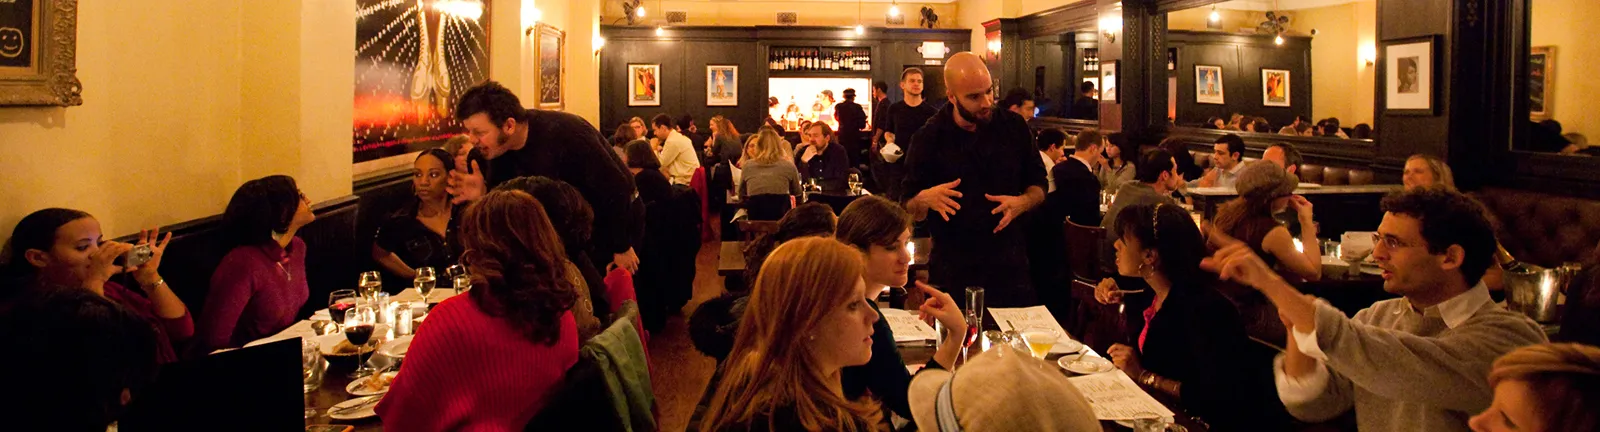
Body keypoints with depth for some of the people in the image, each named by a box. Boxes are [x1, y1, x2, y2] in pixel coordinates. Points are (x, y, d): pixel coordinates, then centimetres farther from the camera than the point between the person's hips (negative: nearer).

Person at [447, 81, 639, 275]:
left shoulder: (564, 134, -33)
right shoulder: (499, 146, -11)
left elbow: (615, 186, -30)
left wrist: (621, 248, -23)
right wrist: (484, 193, -28)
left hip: (614, 221, -6)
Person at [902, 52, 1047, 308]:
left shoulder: (1013, 127, 2)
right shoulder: (928, 138, -6)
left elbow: (1038, 185, 10)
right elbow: (909, 210, -2)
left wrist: (1022, 203, -12)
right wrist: (925, 200, -25)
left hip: (1011, 267, 2)